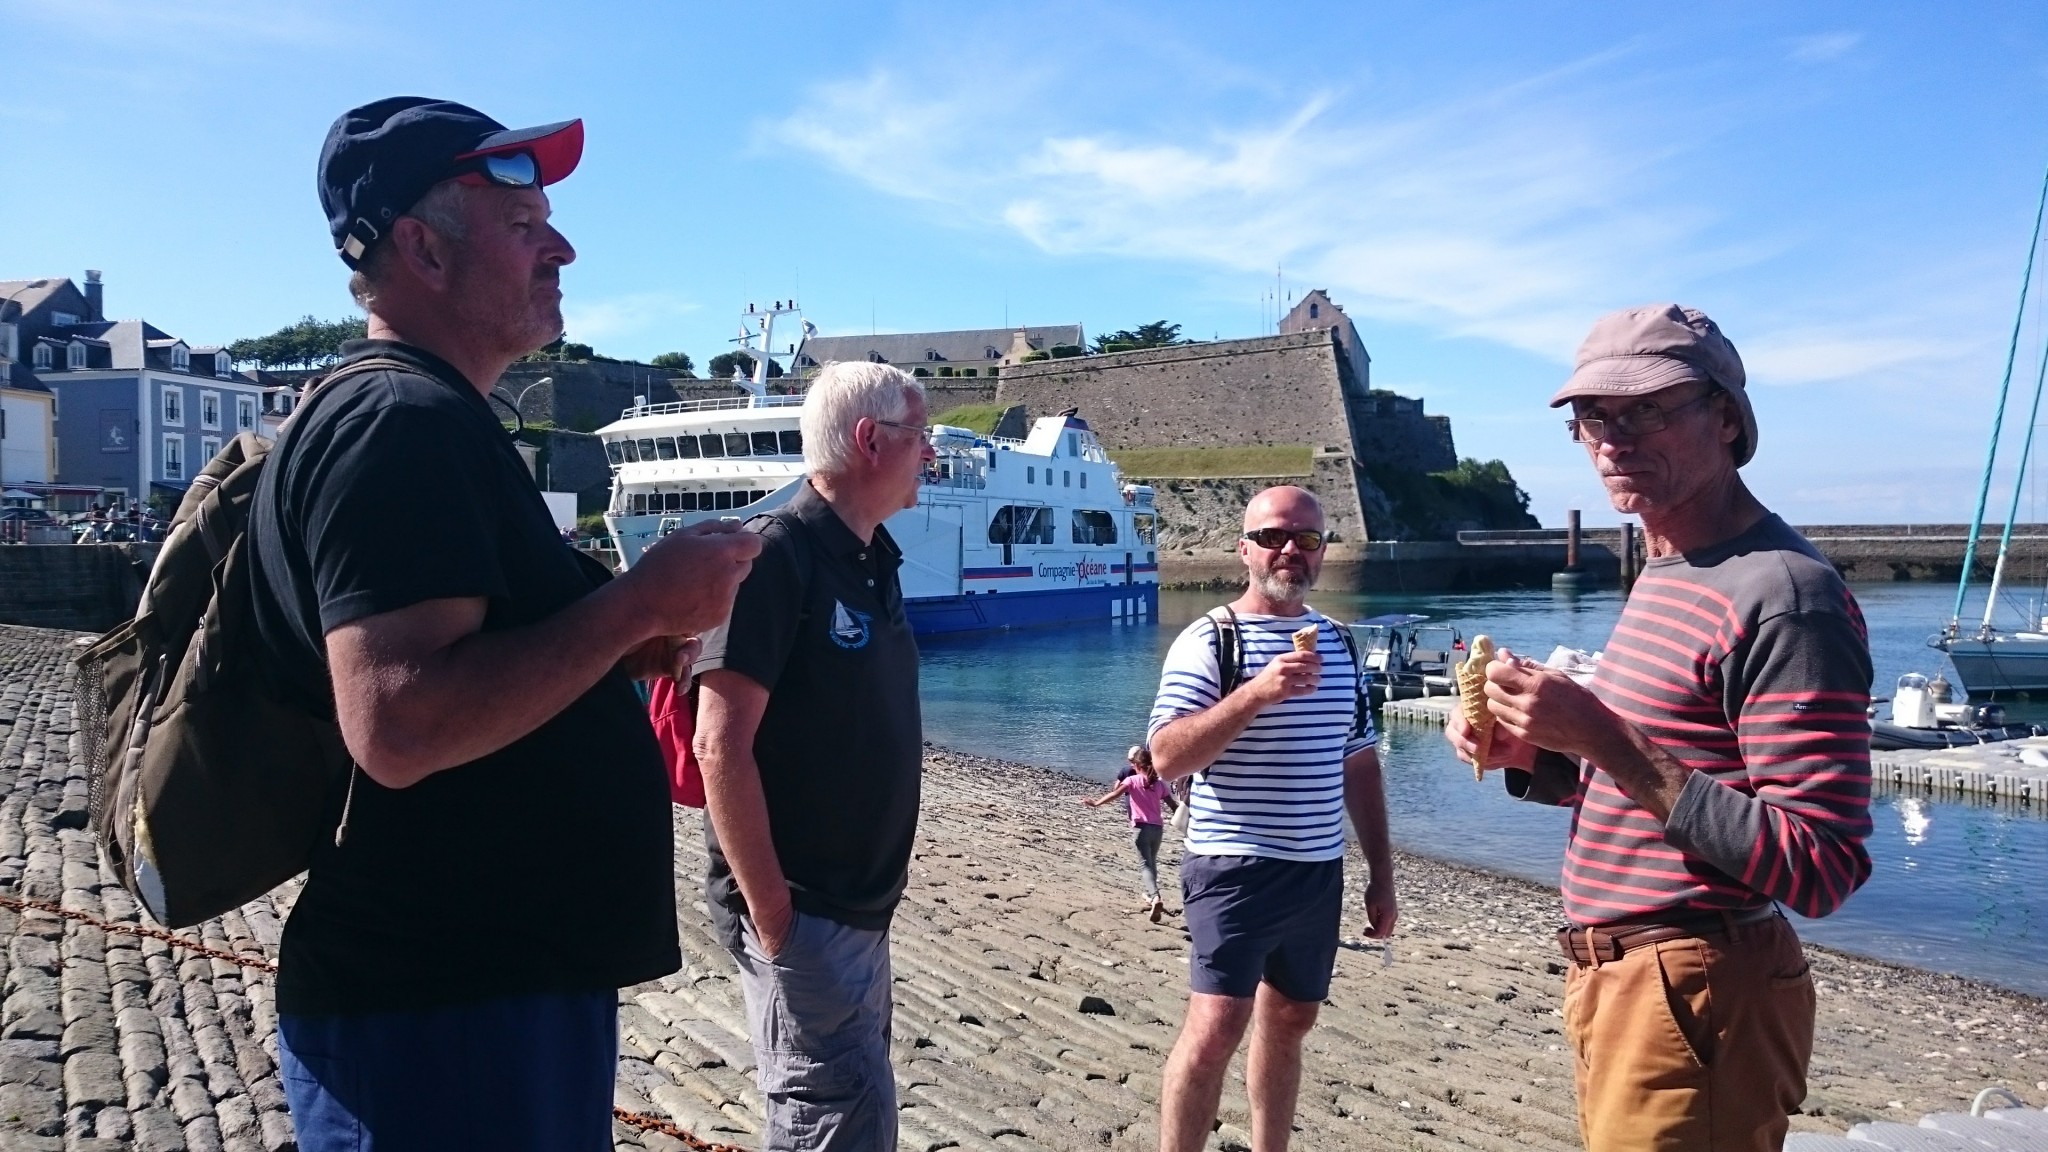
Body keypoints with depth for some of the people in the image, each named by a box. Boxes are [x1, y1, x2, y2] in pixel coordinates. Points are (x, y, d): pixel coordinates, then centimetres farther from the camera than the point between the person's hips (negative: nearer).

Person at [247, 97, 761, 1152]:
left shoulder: (424, 418, 16)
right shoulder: (398, 420, -18)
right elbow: (398, 727, -30)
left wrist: (622, 643, 9)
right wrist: (637, 602, -22)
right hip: (443, 1017, -10)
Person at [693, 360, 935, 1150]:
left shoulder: (874, 563, 10)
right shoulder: (777, 553, -16)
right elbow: (721, 746, -21)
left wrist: (885, 877, 15)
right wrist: (772, 915, -21)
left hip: (860, 906, 9)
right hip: (800, 910, -9)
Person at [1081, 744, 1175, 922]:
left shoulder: (1132, 780, -1)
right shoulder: (1160, 783, 10)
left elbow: (1115, 794, -17)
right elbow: (1172, 804, 15)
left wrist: (1097, 803, -23)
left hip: (1141, 827, -4)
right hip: (1157, 828, 4)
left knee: (1145, 864, -9)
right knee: (1152, 862, 23)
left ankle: (1155, 897, -29)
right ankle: (1150, 893, 34)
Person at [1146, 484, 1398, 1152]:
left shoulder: (1338, 644, 11)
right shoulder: (1209, 640, -8)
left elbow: (1359, 764, 16)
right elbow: (1166, 758, -18)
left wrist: (1380, 871, 14)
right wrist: (1256, 692, -27)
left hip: (1320, 871, 6)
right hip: (1236, 868, -6)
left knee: (1288, 1022, 14)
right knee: (1215, 1027, -11)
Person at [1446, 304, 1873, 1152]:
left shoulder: (1784, 595, -19)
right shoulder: (1664, 575, 12)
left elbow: (1818, 871, -24)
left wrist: (1608, 742, -28)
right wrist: (1529, 759, 2)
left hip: (1696, 996, -9)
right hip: (1614, 980, 9)